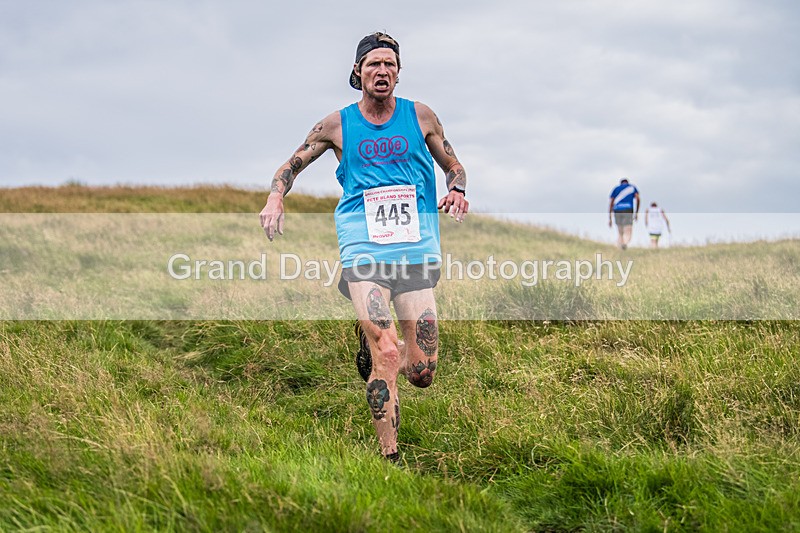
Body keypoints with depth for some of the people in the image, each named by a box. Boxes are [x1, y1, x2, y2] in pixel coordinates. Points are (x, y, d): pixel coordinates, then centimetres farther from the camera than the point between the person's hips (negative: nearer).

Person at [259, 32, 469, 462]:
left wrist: (457, 191, -3)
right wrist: (276, 197, -2)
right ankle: (390, 459, -9)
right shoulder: (338, 124, 8)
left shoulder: (420, 117, 10)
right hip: (363, 246, -2)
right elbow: (291, 165, 18)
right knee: (386, 356, -19)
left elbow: (453, 167, 20)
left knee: (422, 372, -2)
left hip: (417, 247, 2)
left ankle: (371, 340, 32)